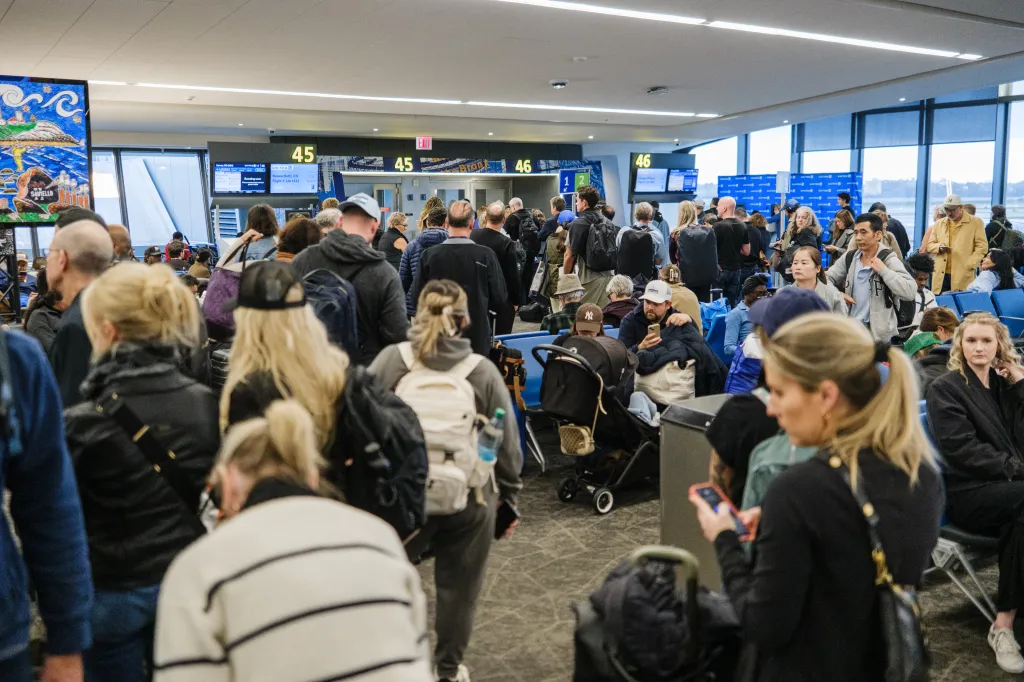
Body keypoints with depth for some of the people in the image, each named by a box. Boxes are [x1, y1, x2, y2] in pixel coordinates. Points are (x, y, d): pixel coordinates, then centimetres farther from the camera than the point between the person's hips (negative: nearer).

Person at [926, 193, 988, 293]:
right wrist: (939, 247, -6)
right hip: (941, 276, 3)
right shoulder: (939, 224, 15)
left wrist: (968, 265, -11)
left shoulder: (975, 222, 3)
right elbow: (929, 245, 18)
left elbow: (982, 246, -1)